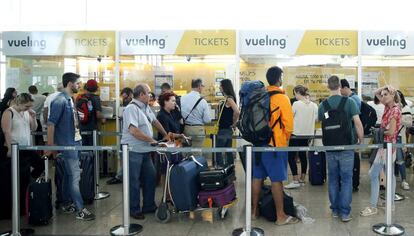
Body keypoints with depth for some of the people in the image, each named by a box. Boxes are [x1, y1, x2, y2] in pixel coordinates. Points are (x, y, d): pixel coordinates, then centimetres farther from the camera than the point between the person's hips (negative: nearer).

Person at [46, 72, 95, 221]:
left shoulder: (70, 99, 10)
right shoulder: (60, 100, -16)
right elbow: (51, 123, -17)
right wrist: (50, 146, -16)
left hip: (75, 142, 9)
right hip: (67, 144, -9)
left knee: (69, 174, 16)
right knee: (75, 176, -6)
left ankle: (67, 204, 27)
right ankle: (80, 210, 0)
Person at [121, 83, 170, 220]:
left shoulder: (146, 107, 10)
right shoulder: (131, 108, -17)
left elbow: (155, 121, 25)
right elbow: (134, 131, -27)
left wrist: (165, 135, 29)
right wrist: (151, 140, -19)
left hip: (144, 150, 9)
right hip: (133, 151, -9)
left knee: (150, 177, 13)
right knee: (134, 182, 3)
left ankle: (149, 206, 27)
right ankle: (135, 210, 17)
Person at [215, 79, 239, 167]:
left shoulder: (229, 99, -16)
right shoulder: (227, 99, 12)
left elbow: (237, 112, -28)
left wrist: (234, 123, -14)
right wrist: (234, 124, 13)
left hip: (225, 129, -10)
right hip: (226, 128, 10)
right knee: (228, 150, 13)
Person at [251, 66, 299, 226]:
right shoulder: (282, 98, -11)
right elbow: (288, 123, -11)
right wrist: (285, 139, 6)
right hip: (276, 144, -6)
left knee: (257, 177, 13)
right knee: (276, 180, -1)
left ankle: (254, 210, 24)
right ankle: (281, 216, 7)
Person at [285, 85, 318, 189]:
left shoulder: (296, 104, -13)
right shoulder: (313, 105, 1)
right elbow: (316, 118, 8)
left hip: (296, 133, -6)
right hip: (307, 134, 6)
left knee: (291, 157, -1)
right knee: (303, 155, 16)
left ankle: (296, 181, -5)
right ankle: (302, 179, 23)